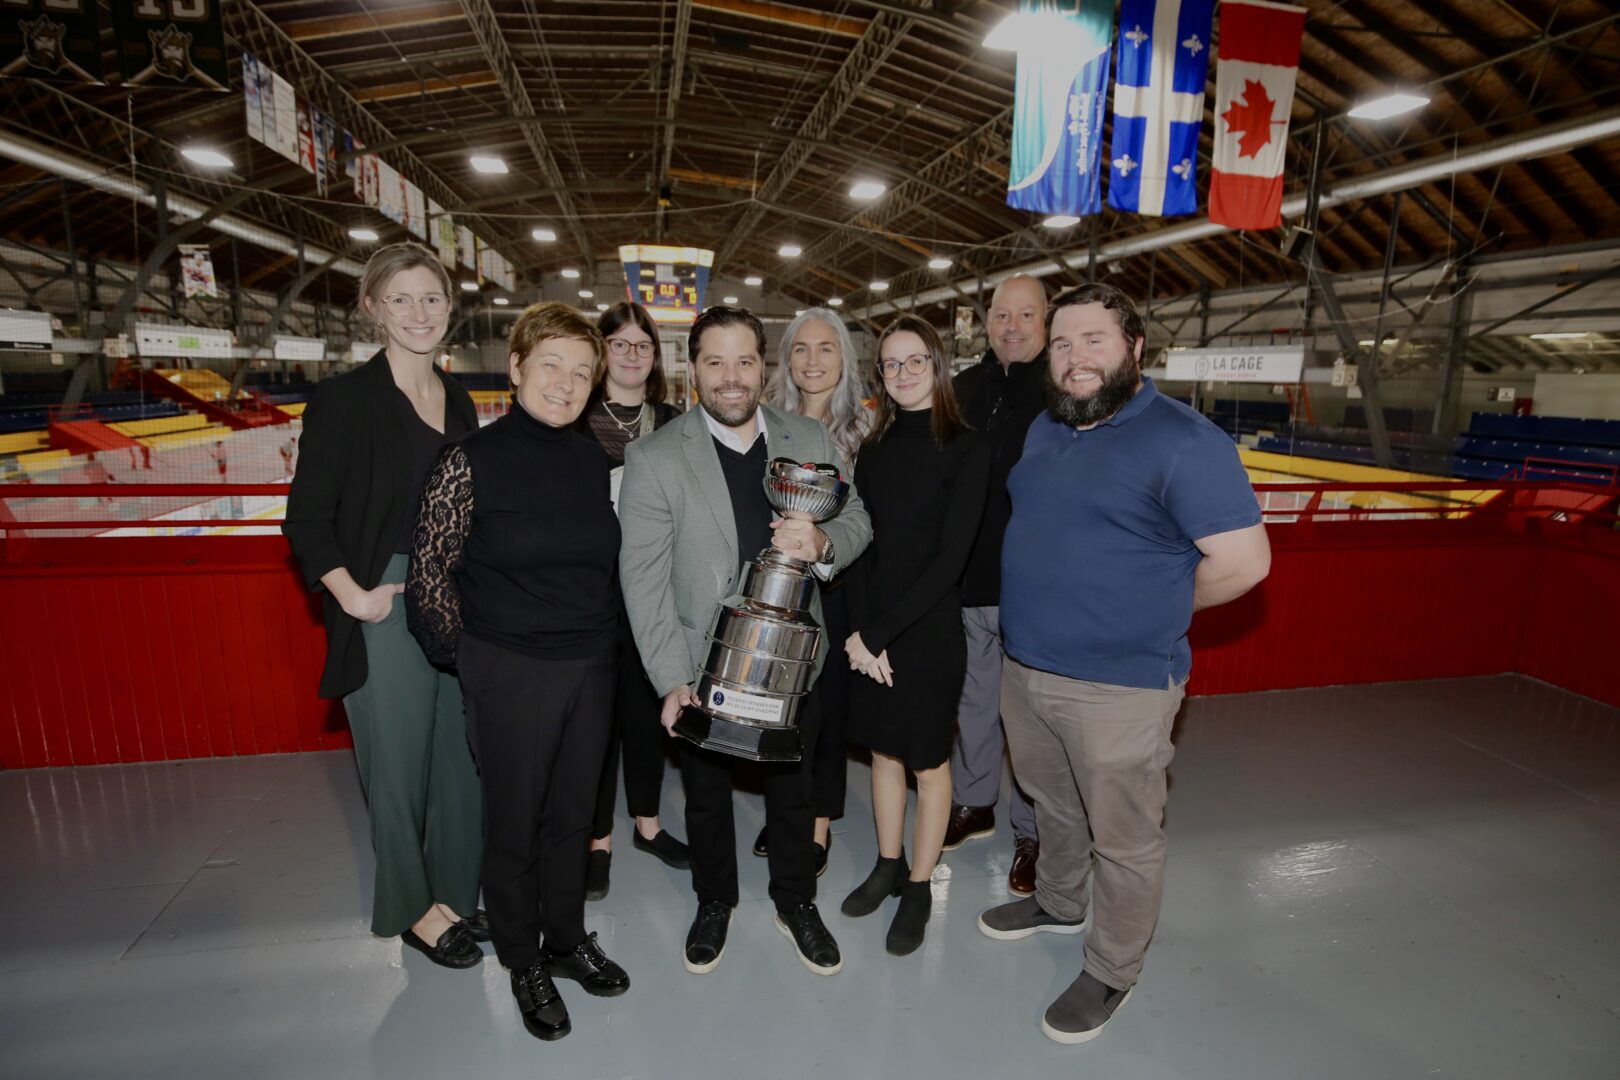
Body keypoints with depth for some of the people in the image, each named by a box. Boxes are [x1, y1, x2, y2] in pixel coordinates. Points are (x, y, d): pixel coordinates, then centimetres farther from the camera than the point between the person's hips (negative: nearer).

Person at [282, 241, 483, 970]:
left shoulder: (458, 401, 10)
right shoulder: (344, 398, -7)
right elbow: (307, 517, -6)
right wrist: (353, 597, -14)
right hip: (389, 609, -5)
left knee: (461, 755, 14)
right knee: (400, 762, 8)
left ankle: (453, 892, 33)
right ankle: (411, 908, 29)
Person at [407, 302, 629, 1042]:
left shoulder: (592, 460, 2)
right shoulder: (472, 460, -12)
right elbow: (430, 574, -7)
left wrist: (598, 638, 8)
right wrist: (471, 654, -2)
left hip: (591, 669, 4)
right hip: (511, 675, -4)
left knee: (572, 814, 18)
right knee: (514, 823, 13)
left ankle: (567, 939, 40)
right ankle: (523, 962, 35)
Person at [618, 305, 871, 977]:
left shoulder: (811, 441, -4)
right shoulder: (653, 458, -13)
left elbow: (857, 522, 3)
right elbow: (643, 576, -14)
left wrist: (824, 542, -21)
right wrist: (672, 681, -19)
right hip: (703, 668, -2)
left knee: (792, 789, 21)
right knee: (706, 796, 20)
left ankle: (796, 902, 47)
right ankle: (714, 902, 48)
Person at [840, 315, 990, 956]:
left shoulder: (966, 449, -10)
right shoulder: (876, 448, 6)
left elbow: (950, 556, -15)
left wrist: (881, 633, -15)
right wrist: (858, 629, -10)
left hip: (930, 628, -5)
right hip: (868, 631, 5)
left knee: (928, 762, 10)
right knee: (883, 749, 17)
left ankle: (919, 889, 28)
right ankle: (889, 866, 37)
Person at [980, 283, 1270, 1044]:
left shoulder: (1182, 440, -17)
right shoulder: (1045, 430, 8)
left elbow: (1243, 561, -18)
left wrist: (1152, 611, -6)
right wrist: (1061, 607, 7)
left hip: (1119, 686, -7)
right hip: (1025, 667, 7)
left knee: (1123, 839, 12)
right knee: (1053, 806, 26)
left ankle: (1111, 972, 33)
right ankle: (1058, 904, 50)